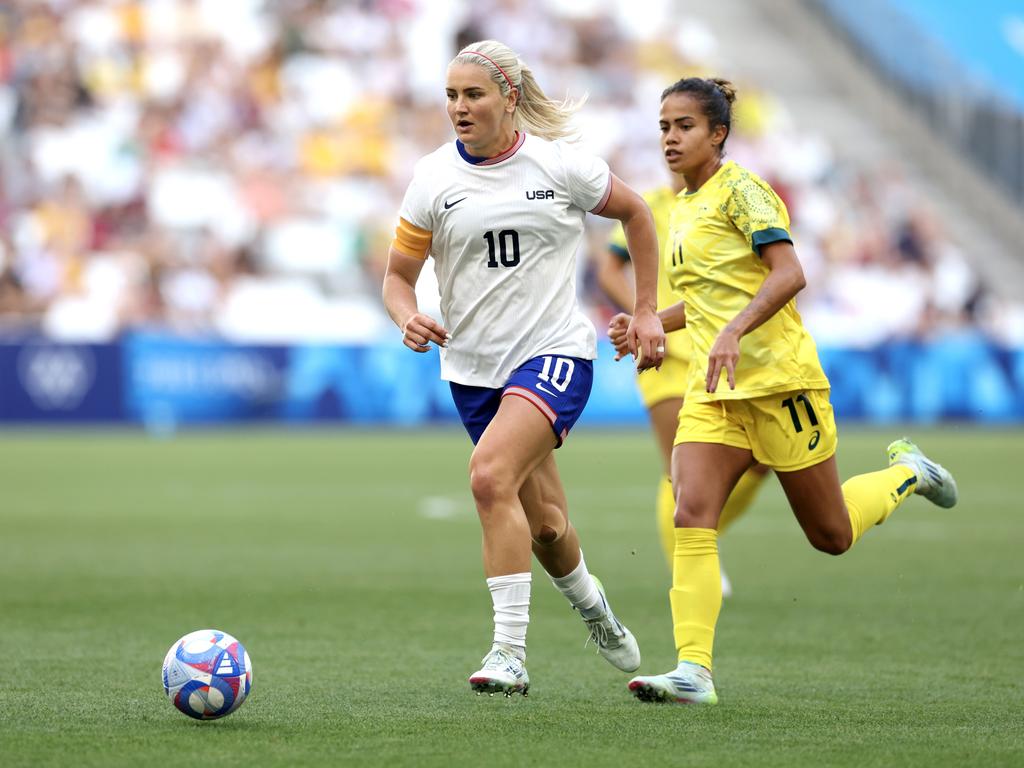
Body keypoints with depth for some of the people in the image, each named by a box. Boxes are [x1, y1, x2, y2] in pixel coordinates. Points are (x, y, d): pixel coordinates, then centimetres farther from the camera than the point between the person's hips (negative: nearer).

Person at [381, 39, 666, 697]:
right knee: (543, 524, 10)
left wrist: (646, 312, 9)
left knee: (491, 475, -28)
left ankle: (510, 652, -25)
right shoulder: (434, 177, -1)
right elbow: (398, 276, 4)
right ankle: (592, 606, 43)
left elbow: (635, 214, 11)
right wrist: (408, 317, -18)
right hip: (474, 368, 4)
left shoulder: (561, 163, -5)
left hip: (556, 353, -4)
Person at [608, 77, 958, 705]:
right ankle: (694, 670, -20)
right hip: (714, 389, 7)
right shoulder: (682, 210, 16)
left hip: (777, 377, -7)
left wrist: (732, 331, -33)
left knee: (831, 535, 4)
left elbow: (789, 274, -21)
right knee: (692, 515, -15)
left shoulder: (740, 190, -9)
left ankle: (907, 475, 33)